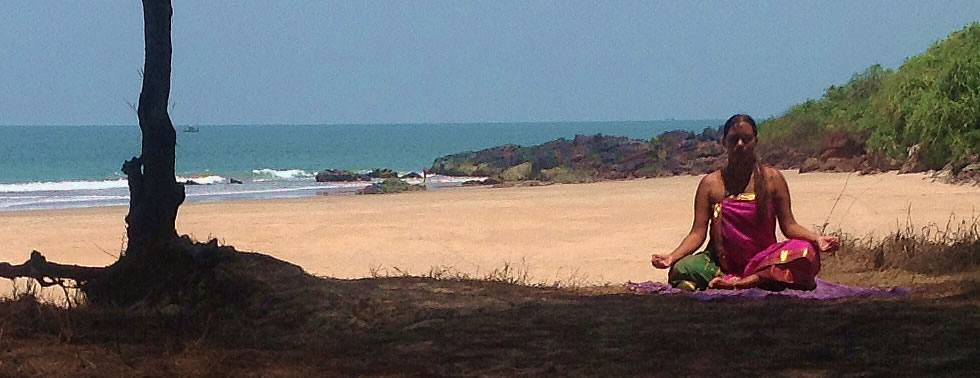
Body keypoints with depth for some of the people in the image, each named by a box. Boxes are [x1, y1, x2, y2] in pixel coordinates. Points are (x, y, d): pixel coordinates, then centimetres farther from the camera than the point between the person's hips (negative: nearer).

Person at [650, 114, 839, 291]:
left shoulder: (772, 179, 5)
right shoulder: (711, 184, 4)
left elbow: (788, 225, 3)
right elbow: (698, 233, 0)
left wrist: (817, 238, -17)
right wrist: (672, 257, -18)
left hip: (763, 261, 0)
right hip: (722, 264, 0)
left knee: (805, 252, -31)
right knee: (681, 269, -31)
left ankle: (739, 283, -32)